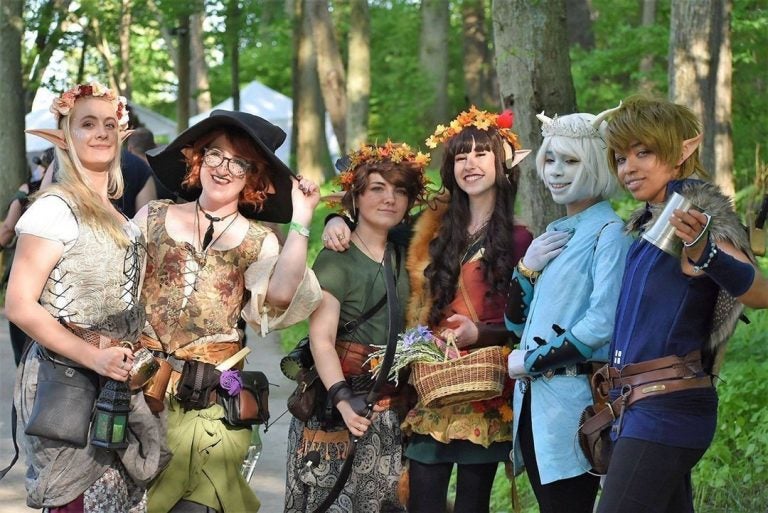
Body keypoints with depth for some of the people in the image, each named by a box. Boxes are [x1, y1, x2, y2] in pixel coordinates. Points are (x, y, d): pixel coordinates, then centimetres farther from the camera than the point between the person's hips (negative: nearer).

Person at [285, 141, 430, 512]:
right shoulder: (336, 259, -7)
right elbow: (321, 339, -16)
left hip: (393, 409, 5)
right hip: (337, 403, -5)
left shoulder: (406, 255, 13)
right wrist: (343, 401, -28)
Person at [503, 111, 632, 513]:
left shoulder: (609, 233, -9)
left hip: (574, 402, -8)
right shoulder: (554, 235, 16)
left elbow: (602, 325, -20)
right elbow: (518, 323, 18)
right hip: (534, 402, 8)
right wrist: (527, 267, 0)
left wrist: (531, 362, -11)